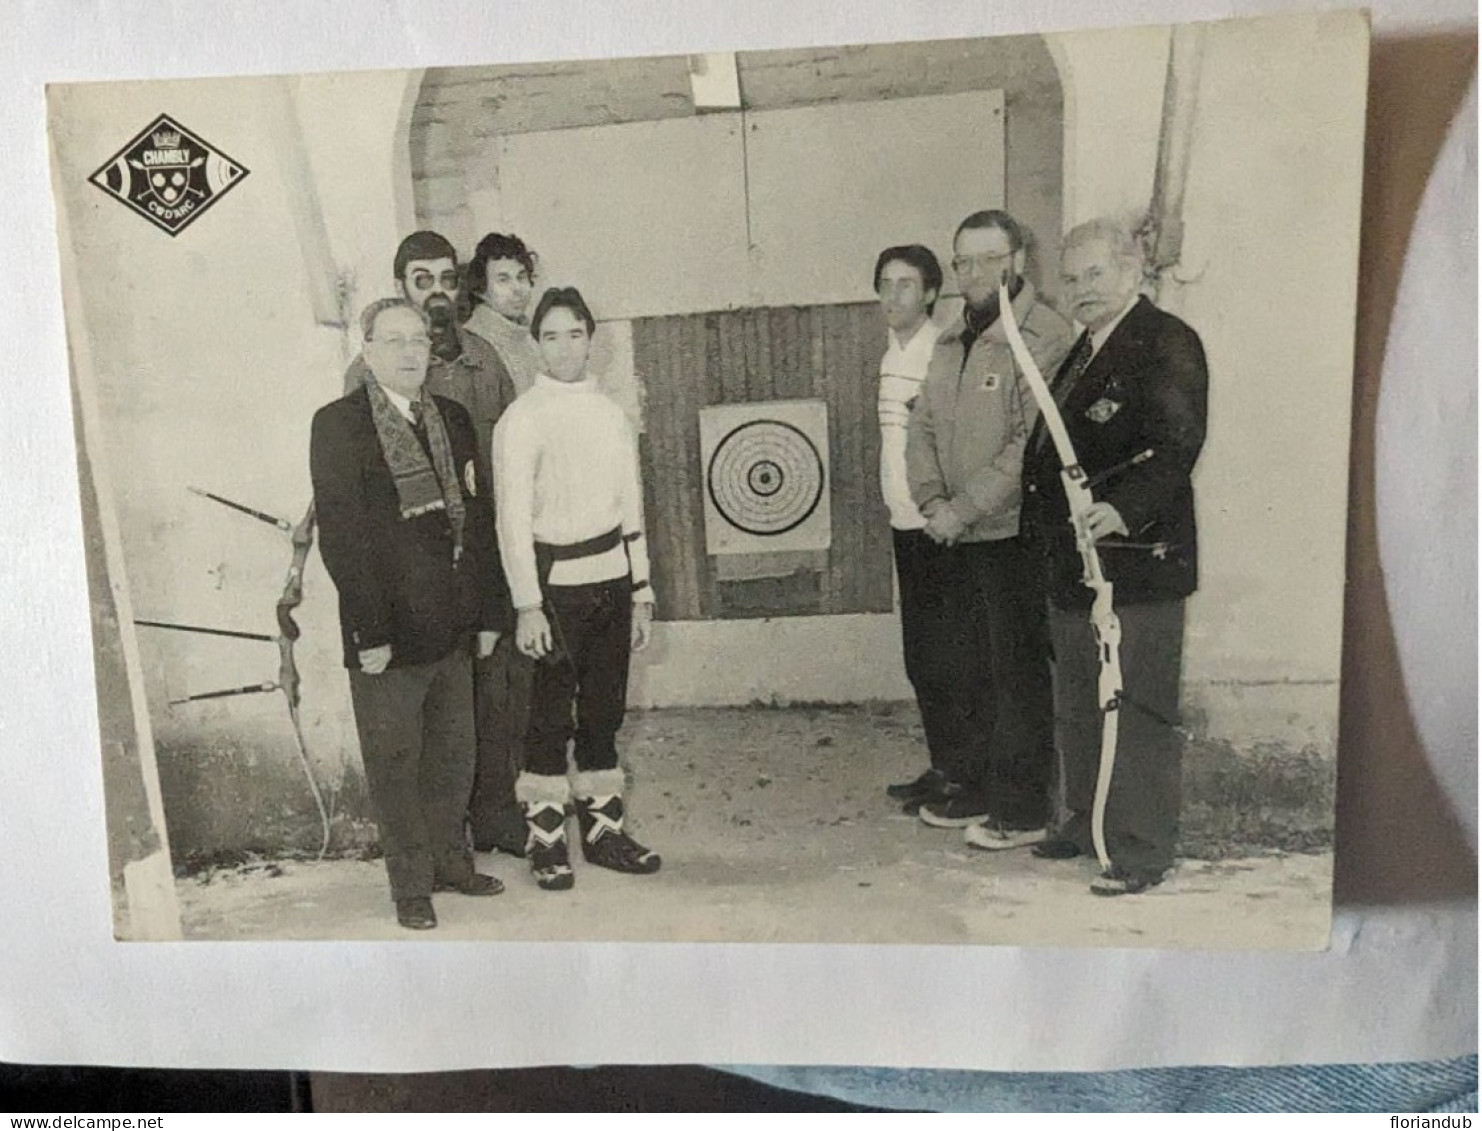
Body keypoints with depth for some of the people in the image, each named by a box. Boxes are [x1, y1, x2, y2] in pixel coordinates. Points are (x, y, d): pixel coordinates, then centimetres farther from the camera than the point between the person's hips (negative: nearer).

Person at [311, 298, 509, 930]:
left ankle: (450, 860, 33)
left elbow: (478, 519, 9)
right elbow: (341, 535, -11)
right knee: (395, 764, 8)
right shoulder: (337, 425, -6)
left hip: (451, 627, 5)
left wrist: (489, 611, 6)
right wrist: (369, 632, -15)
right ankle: (411, 883, 23)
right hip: (386, 631, -5)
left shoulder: (453, 419, 9)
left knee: (454, 756, 15)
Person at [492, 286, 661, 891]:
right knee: (551, 715, 2)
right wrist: (527, 605, -13)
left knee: (604, 709, 12)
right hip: (556, 584, -5)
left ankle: (603, 828, 24)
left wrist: (641, 591, 12)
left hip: (611, 578, 5)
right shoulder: (521, 419, -6)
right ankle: (545, 839, 15)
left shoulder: (611, 414, 9)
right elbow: (513, 519, -9)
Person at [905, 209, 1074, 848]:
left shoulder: (1044, 338, -12)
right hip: (958, 537, 8)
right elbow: (923, 426, 13)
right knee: (967, 669, 16)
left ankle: (1022, 808, 14)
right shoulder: (951, 343, 14)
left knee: (1018, 675, 1)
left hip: (1013, 534, -8)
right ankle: (972, 787, 31)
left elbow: (1030, 445, -19)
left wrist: (963, 508, -17)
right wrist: (932, 501, -3)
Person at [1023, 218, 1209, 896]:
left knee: (1137, 713, -1)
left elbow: (1176, 446, -23)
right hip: (1071, 561, 10)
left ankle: (1143, 852, 11)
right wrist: (1045, 523, 14)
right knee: (1076, 708, 19)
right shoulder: (1083, 351, 19)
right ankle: (1086, 823, 35)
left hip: (1134, 560, -10)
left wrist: (1123, 509, -37)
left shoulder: (1167, 343, -10)